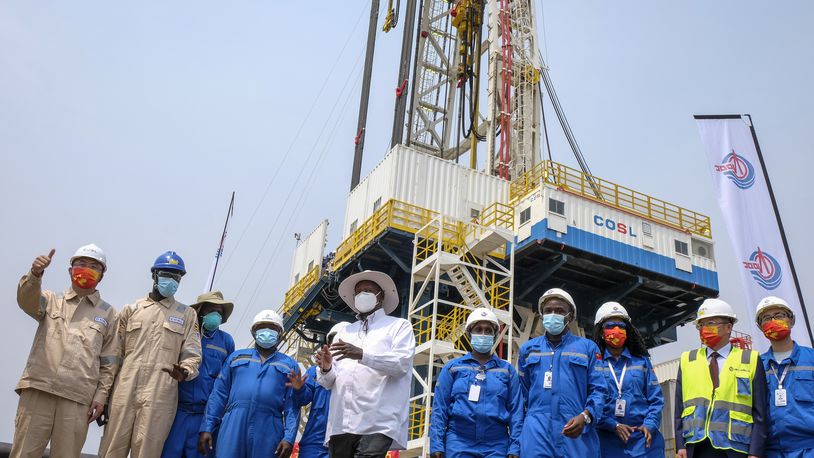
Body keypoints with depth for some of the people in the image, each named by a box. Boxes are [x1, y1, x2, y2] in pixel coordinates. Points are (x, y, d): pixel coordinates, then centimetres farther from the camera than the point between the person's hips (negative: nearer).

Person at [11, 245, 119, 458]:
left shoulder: (108, 314, 13)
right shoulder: (52, 301, 16)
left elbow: (109, 361, 11)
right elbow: (27, 301, -9)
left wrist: (101, 396, 2)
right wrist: (35, 275, -28)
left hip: (77, 398, 0)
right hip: (38, 389, 1)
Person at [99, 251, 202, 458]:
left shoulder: (187, 314, 13)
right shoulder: (131, 309, 15)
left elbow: (192, 355, 5)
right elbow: (115, 353, 14)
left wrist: (184, 372, -17)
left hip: (159, 396, -1)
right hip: (125, 392, 1)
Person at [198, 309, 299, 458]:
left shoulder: (289, 365, 16)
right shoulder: (236, 357, 19)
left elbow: (292, 405, 7)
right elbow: (219, 394, 13)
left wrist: (289, 438, -5)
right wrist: (207, 427, 4)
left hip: (268, 431, 0)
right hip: (233, 426, 1)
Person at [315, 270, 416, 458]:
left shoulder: (399, 326, 11)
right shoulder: (344, 332, 23)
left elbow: (401, 363, -8)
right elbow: (328, 382, 18)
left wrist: (362, 354, -20)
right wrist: (326, 369, -6)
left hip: (377, 424, -4)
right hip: (340, 424, 5)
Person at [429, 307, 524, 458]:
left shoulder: (507, 370, 10)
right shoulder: (452, 368, 8)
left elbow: (516, 411, 6)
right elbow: (439, 408, 3)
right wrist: (436, 445, -5)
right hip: (458, 444, 0)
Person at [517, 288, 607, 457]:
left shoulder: (588, 348, 12)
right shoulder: (528, 349, 18)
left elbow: (598, 390, 3)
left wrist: (585, 416, -14)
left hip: (577, 431, -1)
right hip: (537, 431, 1)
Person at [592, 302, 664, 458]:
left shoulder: (641, 361, 13)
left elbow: (656, 397, 9)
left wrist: (650, 424, -6)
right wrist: (613, 425, -13)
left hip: (643, 438, 2)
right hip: (608, 440, -2)